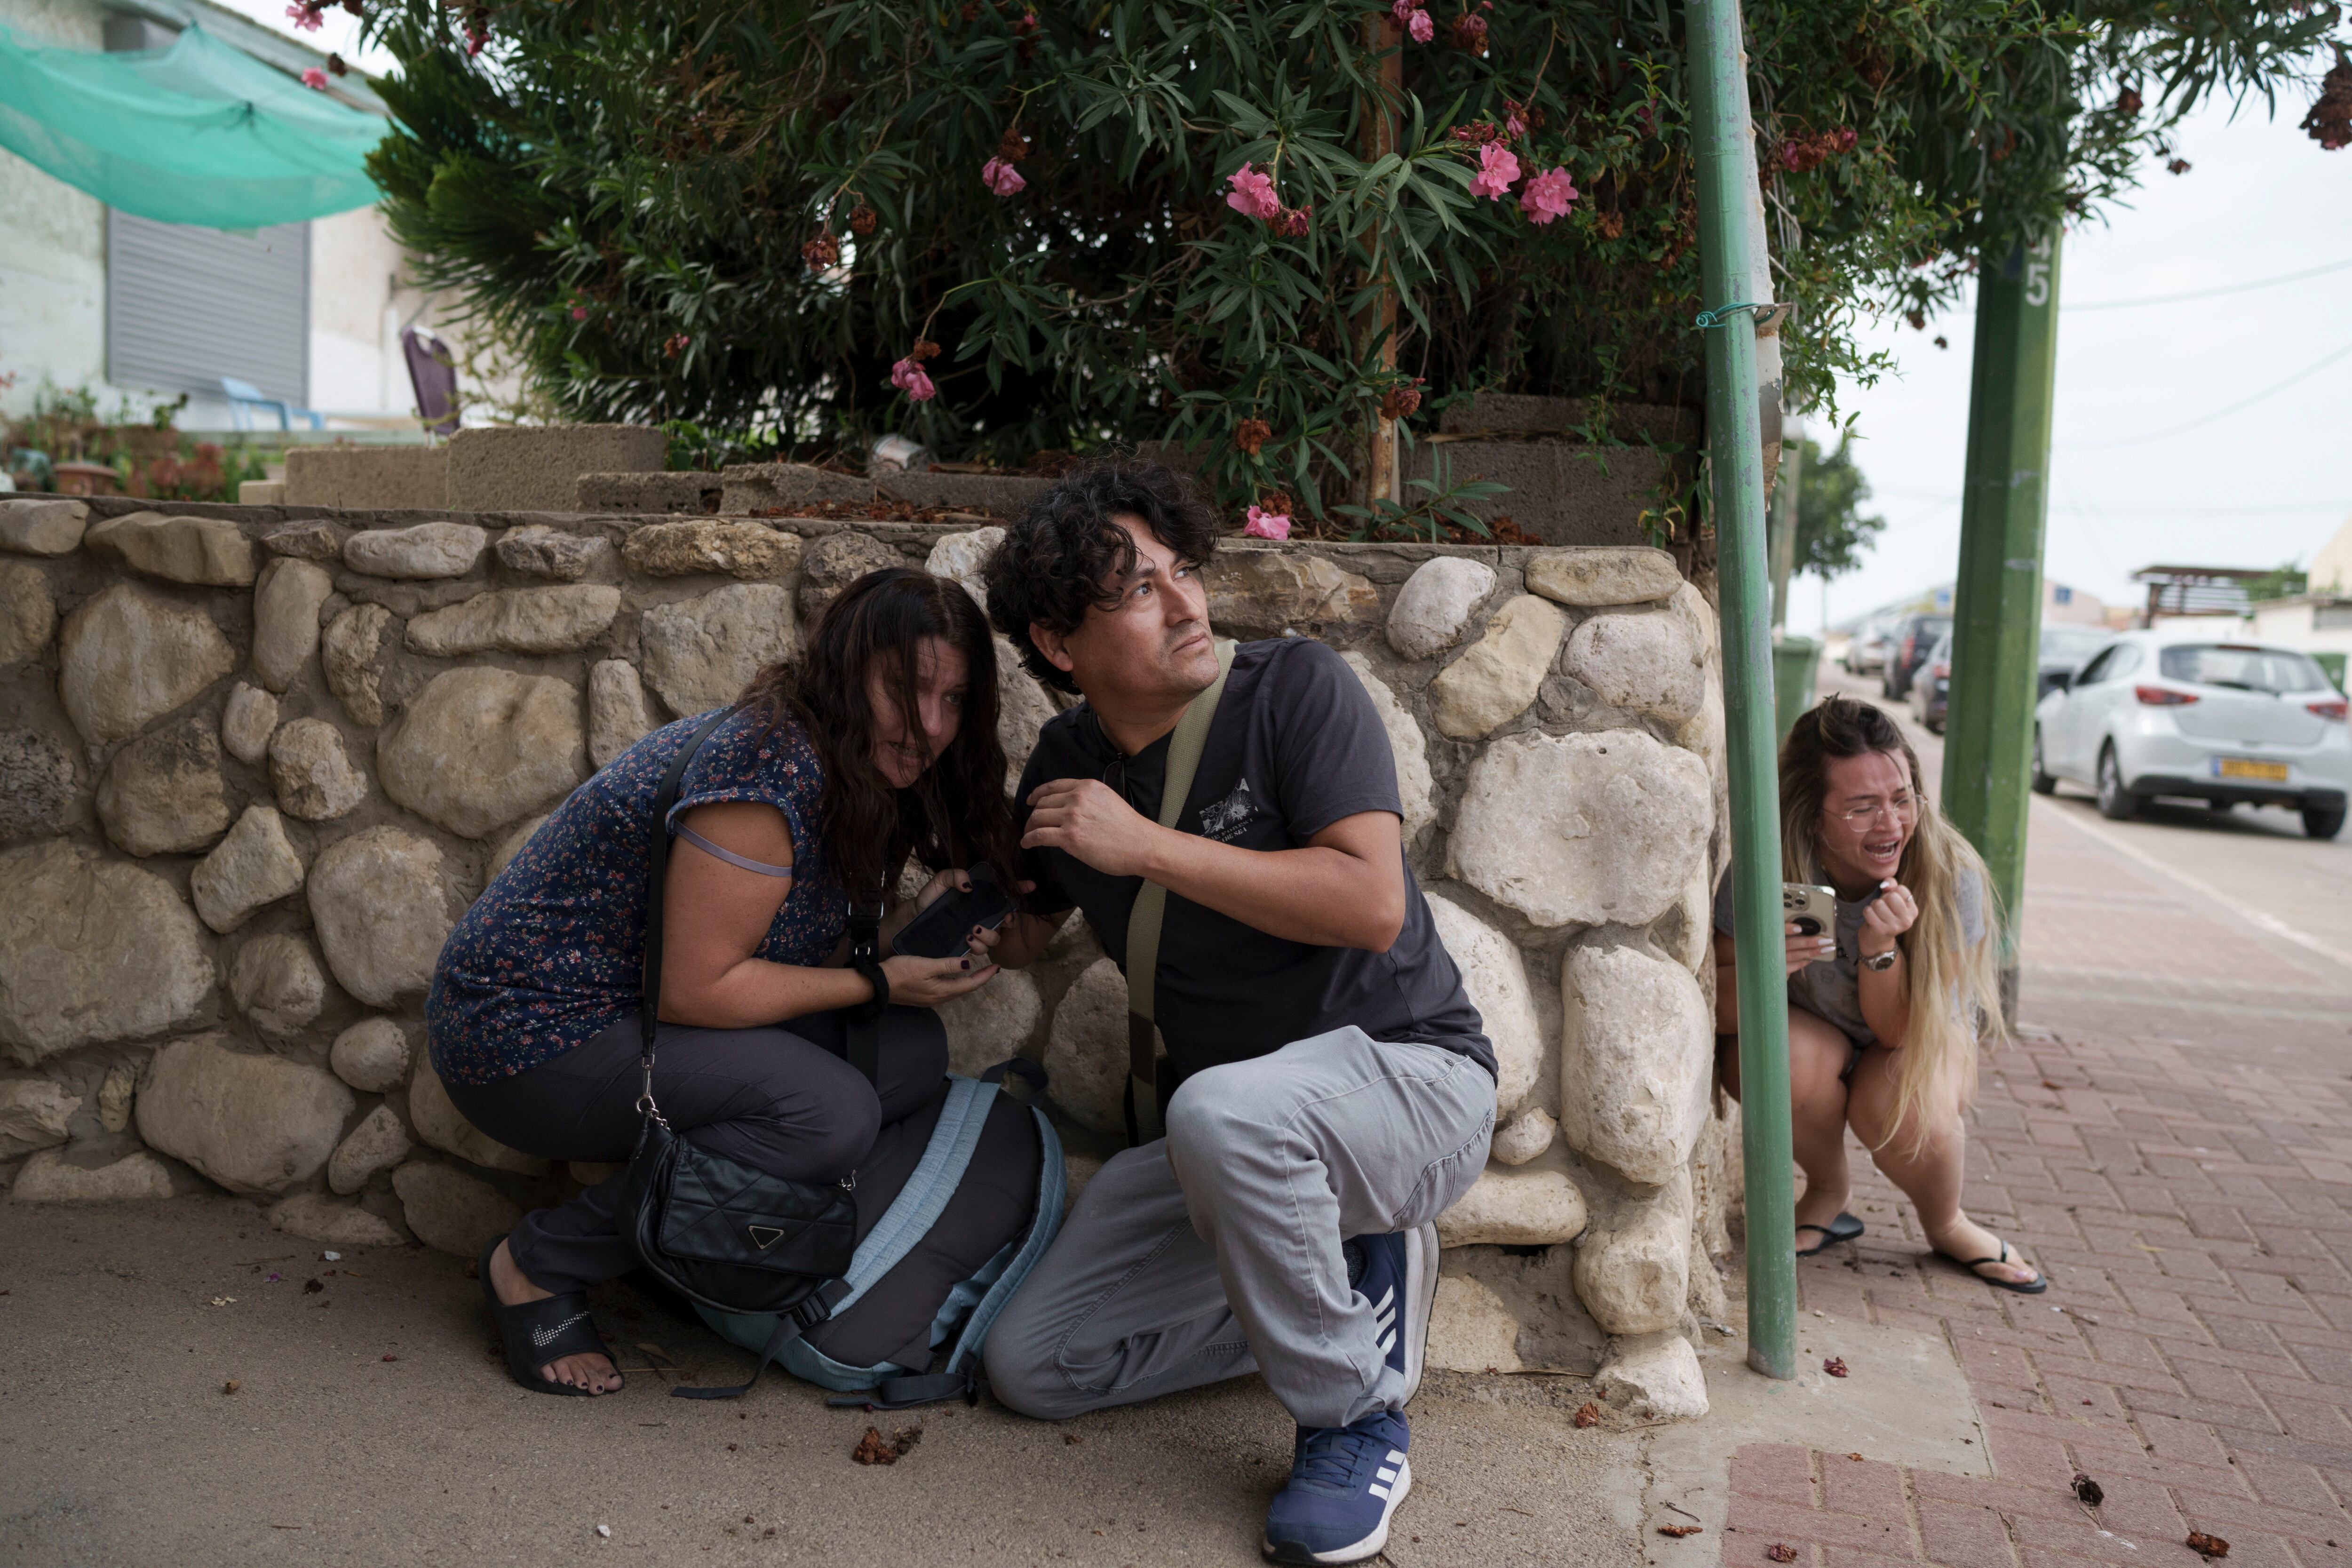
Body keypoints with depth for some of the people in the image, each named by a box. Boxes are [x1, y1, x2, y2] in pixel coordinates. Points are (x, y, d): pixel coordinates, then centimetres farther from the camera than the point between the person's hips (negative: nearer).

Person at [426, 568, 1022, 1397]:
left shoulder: (851, 773, 3)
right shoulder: (769, 766, -26)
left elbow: (785, 958, 6)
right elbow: (697, 988, -24)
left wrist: (908, 926, -9)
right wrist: (880, 980, -18)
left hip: (628, 1015, 9)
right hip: (531, 1041, -9)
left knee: (910, 1050, -3)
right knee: (831, 1115, -26)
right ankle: (537, 1264, -9)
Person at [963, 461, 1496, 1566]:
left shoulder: (1295, 687, -13)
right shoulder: (1064, 765, 2)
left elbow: (1372, 905, -25)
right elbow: (1021, 935, 18)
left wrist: (1147, 845, -25)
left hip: (1414, 1077, -6)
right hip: (1225, 1141, 6)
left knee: (1220, 1112, -39)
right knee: (1029, 1367, 0)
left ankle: (1356, 1421, -14)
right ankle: (1351, 1283, 10)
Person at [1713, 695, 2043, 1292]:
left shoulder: (1950, 877, -27)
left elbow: (1898, 1031, -23)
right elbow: (1715, 1008, -24)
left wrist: (1880, 948, -42)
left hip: (1925, 1038, 0)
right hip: (1811, 1034, 0)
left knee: (1901, 1109, -32)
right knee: (1791, 1057, -34)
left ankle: (1947, 1226, 4)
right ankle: (1829, 1191, -2)